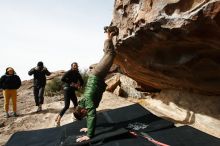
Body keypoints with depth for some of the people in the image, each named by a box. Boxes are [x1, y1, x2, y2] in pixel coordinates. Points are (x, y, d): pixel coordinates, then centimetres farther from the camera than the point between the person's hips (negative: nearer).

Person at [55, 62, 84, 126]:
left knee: (76, 105, 8)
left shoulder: (78, 74, 9)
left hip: (72, 91, 7)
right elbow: (62, 79, -21)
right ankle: (58, 120, -5)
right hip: (67, 89, -7)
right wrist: (70, 83, -22)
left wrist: (79, 85, -5)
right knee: (66, 106, -12)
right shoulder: (69, 72, -9)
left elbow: (82, 82, 17)